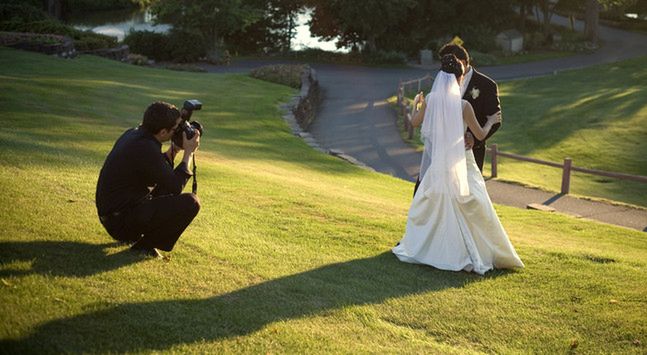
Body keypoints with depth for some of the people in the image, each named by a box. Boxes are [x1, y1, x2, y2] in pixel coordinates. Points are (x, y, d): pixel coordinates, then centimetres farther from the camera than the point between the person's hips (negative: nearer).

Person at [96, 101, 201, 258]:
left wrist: (174, 149, 9)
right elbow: (176, 187, -17)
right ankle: (145, 245, -5)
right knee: (191, 203, -16)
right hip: (120, 220, -10)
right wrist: (189, 153, -8)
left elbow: (158, 170, 20)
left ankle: (133, 234, 19)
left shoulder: (132, 134, 4)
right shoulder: (146, 149, -24)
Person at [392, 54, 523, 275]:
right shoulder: (463, 105, -14)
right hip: (461, 164, -3)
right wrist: (491, 122, 17)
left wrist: (418, 106, 34)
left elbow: (416, 121, 14)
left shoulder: (430, 100, -4)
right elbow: (480, 135, -3)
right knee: (471, 210, 4)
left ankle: (418, 249, 23)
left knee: (429, 206, 17)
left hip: (438, 164, 3)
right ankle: (480, 254, 6)